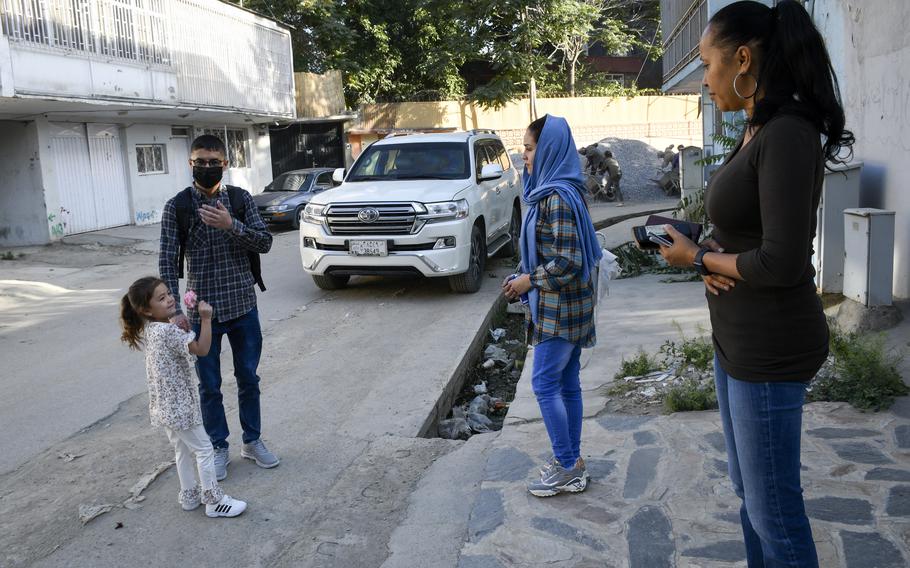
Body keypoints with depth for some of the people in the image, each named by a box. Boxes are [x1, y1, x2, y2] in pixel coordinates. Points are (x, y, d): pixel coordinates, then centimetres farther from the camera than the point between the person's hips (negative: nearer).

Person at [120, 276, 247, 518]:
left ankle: (189, 496, 33)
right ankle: (214, 501, 10)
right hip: (179, 405, -9)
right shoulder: (168, 330, -24)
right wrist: (206, 319, -24)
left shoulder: (150, 330, 5)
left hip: (166, 405, 9)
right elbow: (202, 349, -26)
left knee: (183, 450, 21)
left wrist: (184, 330, 6)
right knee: (204, 449, 1)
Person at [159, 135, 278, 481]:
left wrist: (231, 225, -23)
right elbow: (168, 261, -8)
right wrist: (175, 309, -16)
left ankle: (252, 441, 31)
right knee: (210, 385, 10)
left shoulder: (241, 199, 0)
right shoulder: (177, 206, -6)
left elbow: (265, 243, -7)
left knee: (248, 379, 13)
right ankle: (218, 447, 28)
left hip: (243, 306, 2)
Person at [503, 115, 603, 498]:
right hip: (566, 306, 10)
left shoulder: (558, 197, -19)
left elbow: (567, 261, -23)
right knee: (568, 384, 14)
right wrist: (522, 279, 10)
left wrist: (529, 281, -12)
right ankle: (571, 460, 24)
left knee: (545, 384, -3)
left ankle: (568, 467, 7)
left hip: (559, 308, -10)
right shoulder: (550, 191, 12)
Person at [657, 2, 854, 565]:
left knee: (773, 506, 5)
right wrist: (713, 261, -4)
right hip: (737, 339, 10)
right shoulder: (756, 133, 9)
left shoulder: (789, 135, -20)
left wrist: (696, 257, -11)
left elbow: (782, 263, -25)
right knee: (748, 489, 22)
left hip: (771, 350, -10)